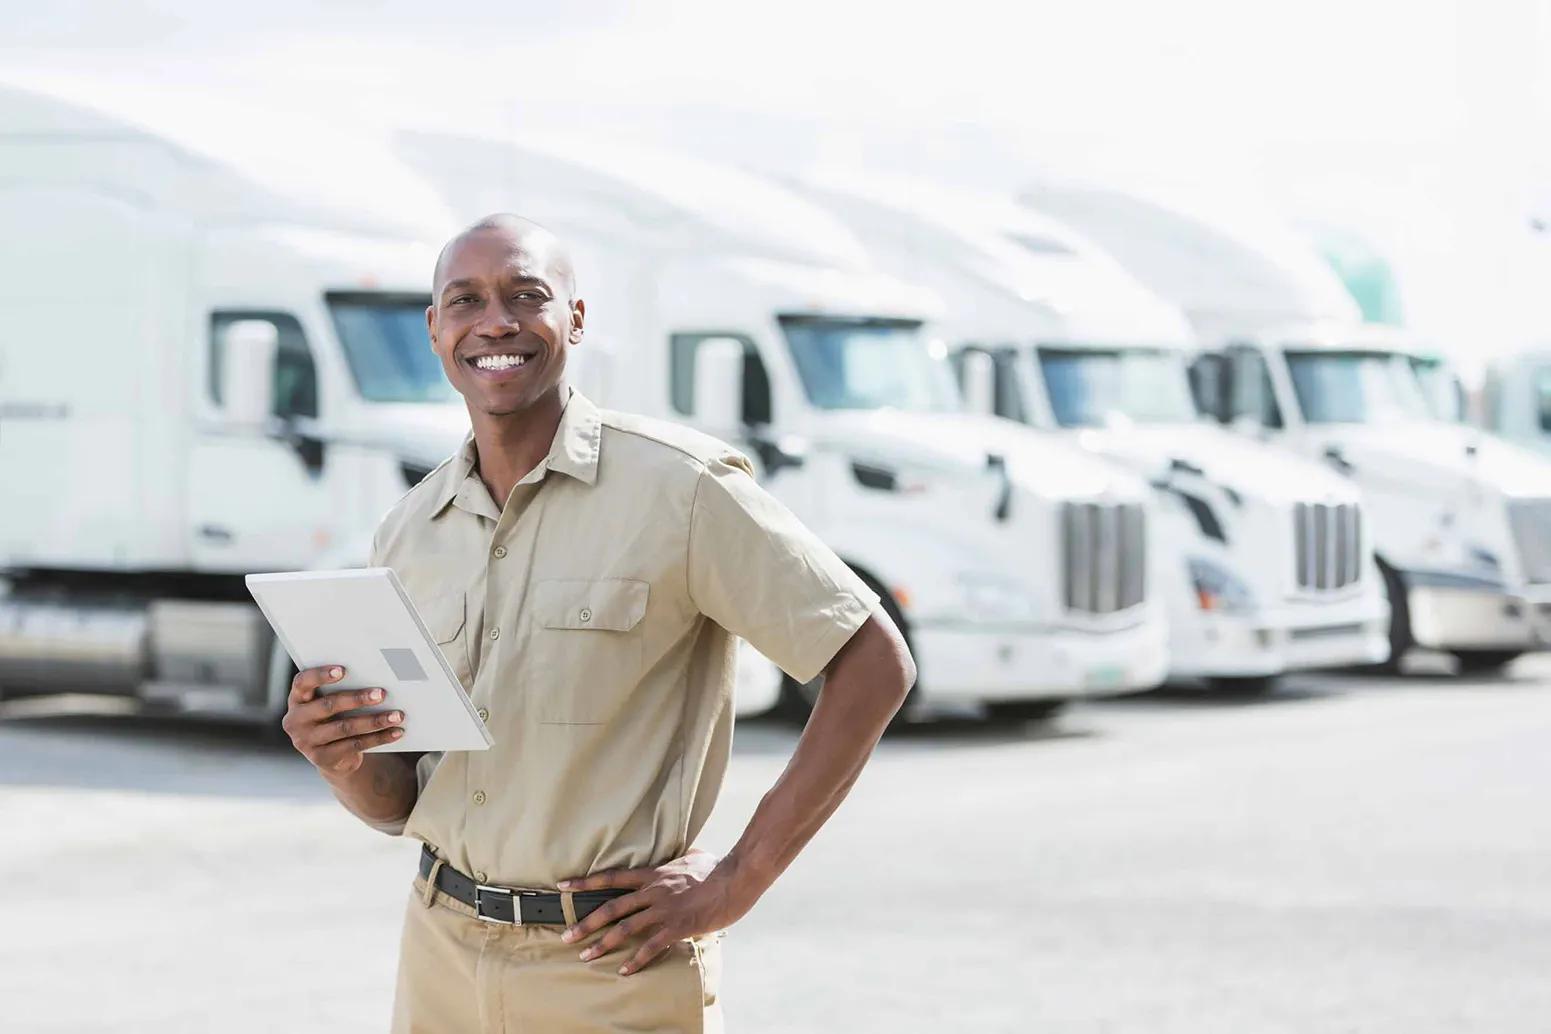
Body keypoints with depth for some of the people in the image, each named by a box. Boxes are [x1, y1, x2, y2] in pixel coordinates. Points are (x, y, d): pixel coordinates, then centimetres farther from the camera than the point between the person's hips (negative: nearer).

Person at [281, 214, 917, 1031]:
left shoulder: (679, 487, -11)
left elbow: (874, 664, -10)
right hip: (442, 955, 5)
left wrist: (739, 881, -12)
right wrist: (342, 757, -13)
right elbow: (400, 802, 11)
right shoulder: (406, 534, 5)